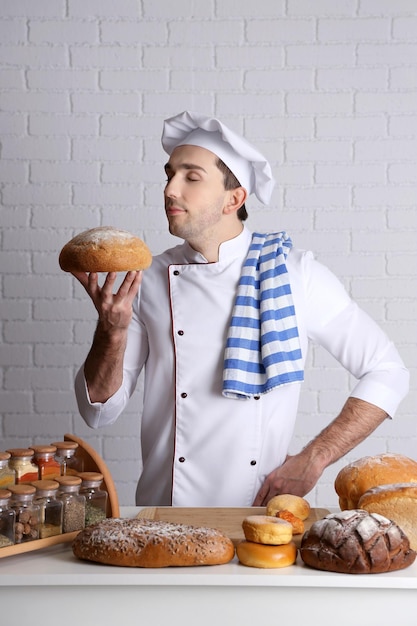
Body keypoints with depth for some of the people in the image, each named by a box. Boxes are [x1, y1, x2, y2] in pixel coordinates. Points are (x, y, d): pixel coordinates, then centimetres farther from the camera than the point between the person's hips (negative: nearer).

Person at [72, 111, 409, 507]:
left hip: (261, 515, -1)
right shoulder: (148, 282, 4)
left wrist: (311, 462, -3)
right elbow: (99, 411, 6)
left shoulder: (295, 274, 0)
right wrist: (112, 330, -11)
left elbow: (388, 373, 3)